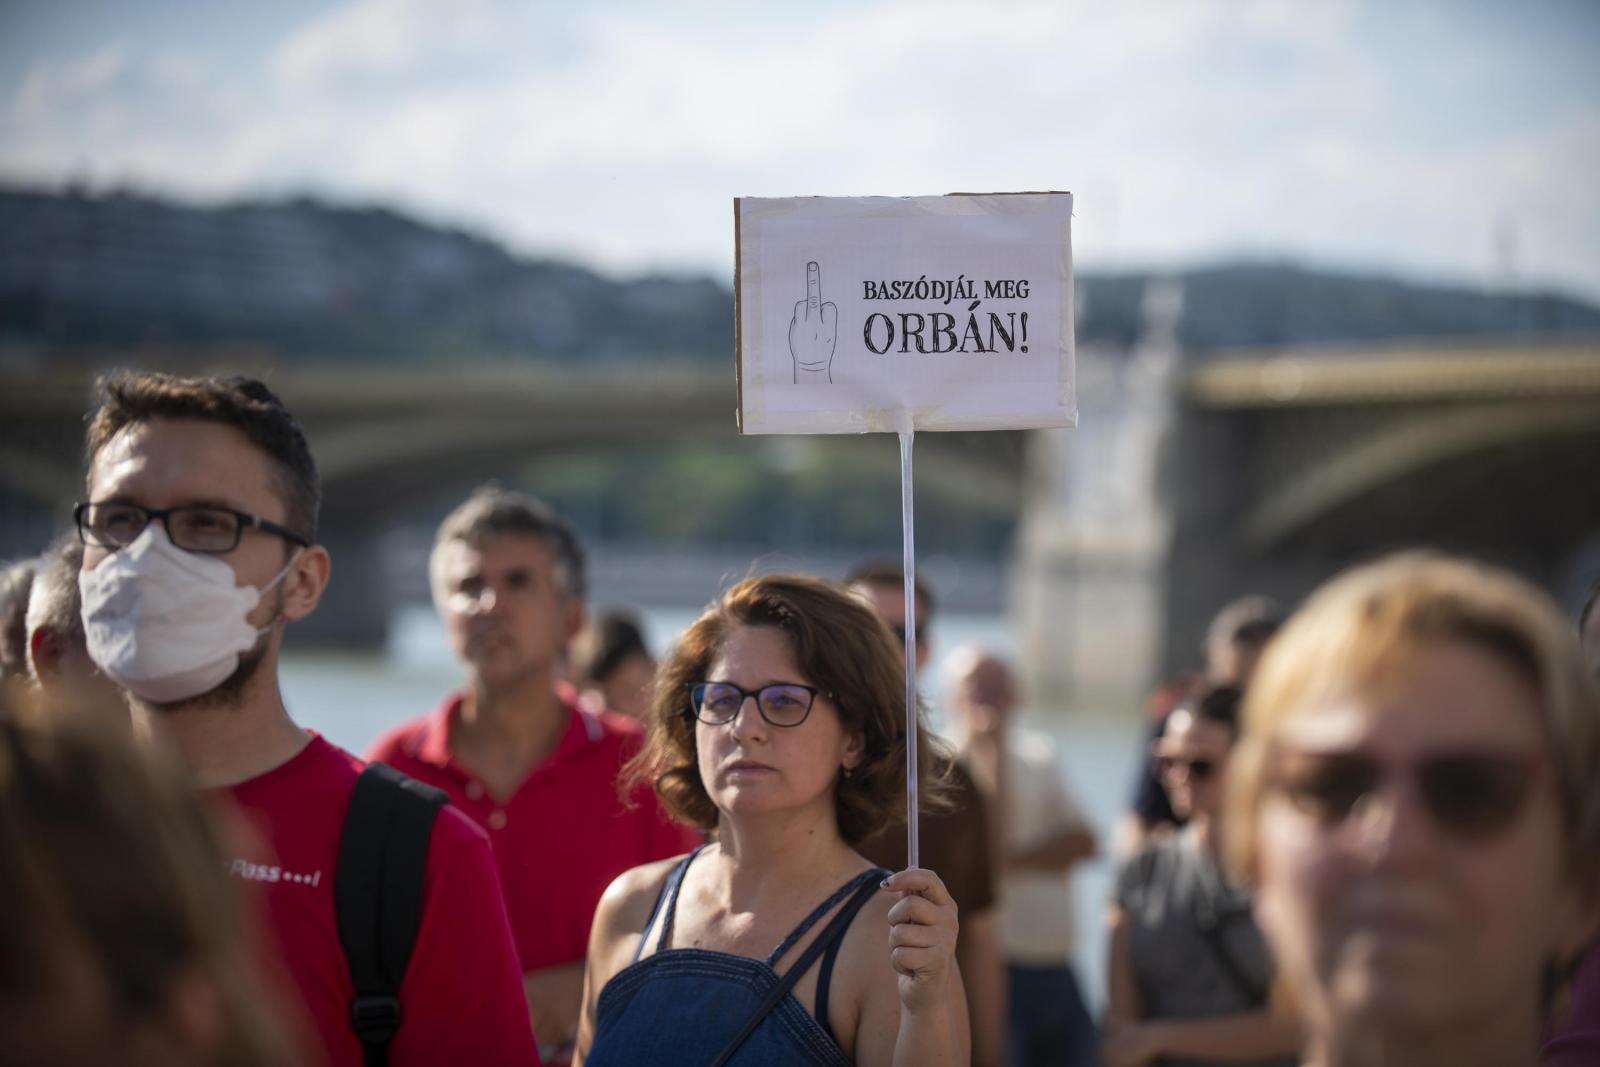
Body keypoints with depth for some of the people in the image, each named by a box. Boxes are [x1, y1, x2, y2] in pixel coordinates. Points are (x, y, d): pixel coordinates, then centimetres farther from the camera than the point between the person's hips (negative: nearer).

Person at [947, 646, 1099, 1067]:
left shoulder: (1038, 756, 14)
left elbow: (1083, 840, 3)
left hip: (1057, 974, 6)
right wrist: (990, 749, -17)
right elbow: (985, 843, -20)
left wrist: (1014, 859, -13)